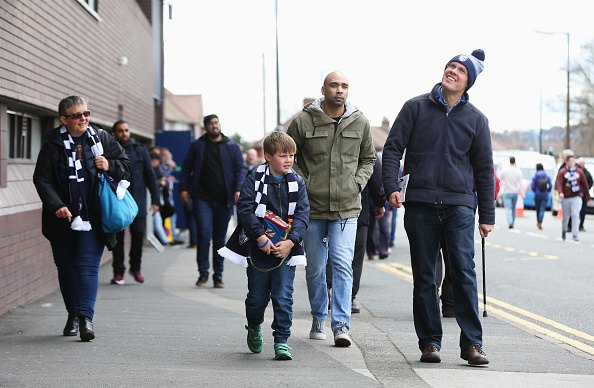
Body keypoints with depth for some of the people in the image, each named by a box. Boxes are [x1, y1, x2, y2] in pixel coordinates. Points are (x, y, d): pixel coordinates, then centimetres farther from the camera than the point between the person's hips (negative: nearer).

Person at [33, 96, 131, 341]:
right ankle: (73, 314, 26)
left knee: (88, 265, -10)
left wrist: (110, 166, -10)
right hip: (63, 218, 1)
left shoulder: (102, 138, 3)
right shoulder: (53, 143, -1)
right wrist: (56, 205, -15)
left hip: (92, 219, -1)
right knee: (66, 266, 10)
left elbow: (125, 165, 13)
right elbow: (42, 179, -2)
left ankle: (86, 316, -13)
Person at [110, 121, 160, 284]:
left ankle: (135, 268, 14)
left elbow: (150, 175, 10)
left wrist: (155, 199, 3)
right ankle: (118, 272, 11)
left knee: (139, 233, -5)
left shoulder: (140, 150, 9)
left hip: (137, 202, 1)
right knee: (117, 237, 1)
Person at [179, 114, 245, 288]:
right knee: (204, 234, -11)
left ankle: (218, 274, 14)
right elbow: (186, 168, 12)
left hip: (224, 201, 1)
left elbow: (240, 169, 6)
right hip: (203, 199, -1)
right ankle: (203, 272, 0)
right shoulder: (197, 146, 8)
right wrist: (183, 188, 2)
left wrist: (238, 189, -9)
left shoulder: (232, 147, 9)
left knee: (220, 238, 6)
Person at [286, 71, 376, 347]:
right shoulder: (303, 122, -4)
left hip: (347, 207, 0)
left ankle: (341, 325, -9)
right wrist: (302, 184, -4)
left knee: (342, 264, -11)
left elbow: (368, 158, 18)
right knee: (315, 268, 9)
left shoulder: (360, 122, 4)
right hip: (312, 206, 0)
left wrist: (357, 183, 3)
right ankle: (319, 319, 28)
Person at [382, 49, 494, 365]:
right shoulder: (416, 108, 7)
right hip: (420, 205, 0)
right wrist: (391, 187, -10)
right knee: (424, 277, 4)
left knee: (464, 273, -9)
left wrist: (487, 215, 11)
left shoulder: (475, 119, 9)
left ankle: (472, 343, -6)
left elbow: (484, 168, 13)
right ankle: (429, 342, 12)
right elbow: (393, 148, 5)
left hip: (460, 206, 0)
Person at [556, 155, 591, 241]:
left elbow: (585, 185, 11)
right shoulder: (562, 172, 2)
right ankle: (564, 230, 35)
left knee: (575, 215, -14)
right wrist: (560, 192, -30)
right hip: (565, 198, 0)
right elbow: (559, 183, -10)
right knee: (565, 216, 7)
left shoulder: (580, 172, 7)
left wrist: (588, 197, 13)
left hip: (577, 197, 0)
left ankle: (575, 235, -14)